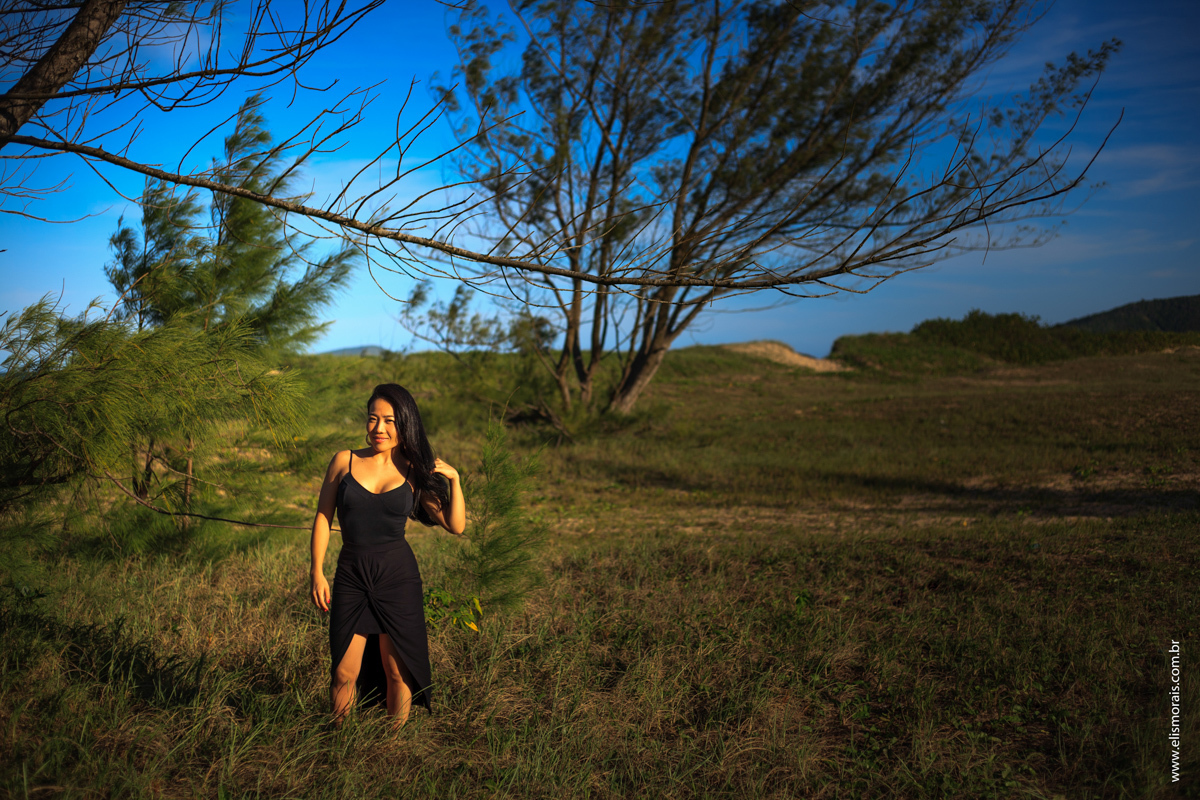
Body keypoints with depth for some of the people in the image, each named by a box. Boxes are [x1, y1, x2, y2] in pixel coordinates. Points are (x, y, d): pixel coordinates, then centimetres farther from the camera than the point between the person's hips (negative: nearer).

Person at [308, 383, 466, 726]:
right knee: (344, 674, 2)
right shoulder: (344, 461, 3)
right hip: (351, 578, 0)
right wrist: (317, 572, 0)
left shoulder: (414, 472, 3)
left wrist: (454, 480, -10)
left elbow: (456, 526, 0)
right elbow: (322, 518, 7)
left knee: (397, 672, 7)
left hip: (398, 578, 0)